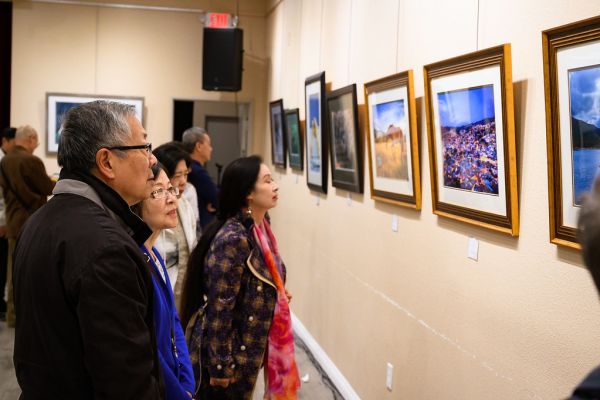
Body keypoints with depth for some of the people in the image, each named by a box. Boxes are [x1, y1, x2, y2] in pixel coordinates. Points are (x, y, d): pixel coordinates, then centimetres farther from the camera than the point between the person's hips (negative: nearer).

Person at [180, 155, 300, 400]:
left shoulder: (258, 230, 2)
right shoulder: (233, 239, -25)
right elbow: (219, 308, -24)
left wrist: (278, 294, 7)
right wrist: (220, 366, -21)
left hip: (248, 349, 8)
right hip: (227, 354, -8)